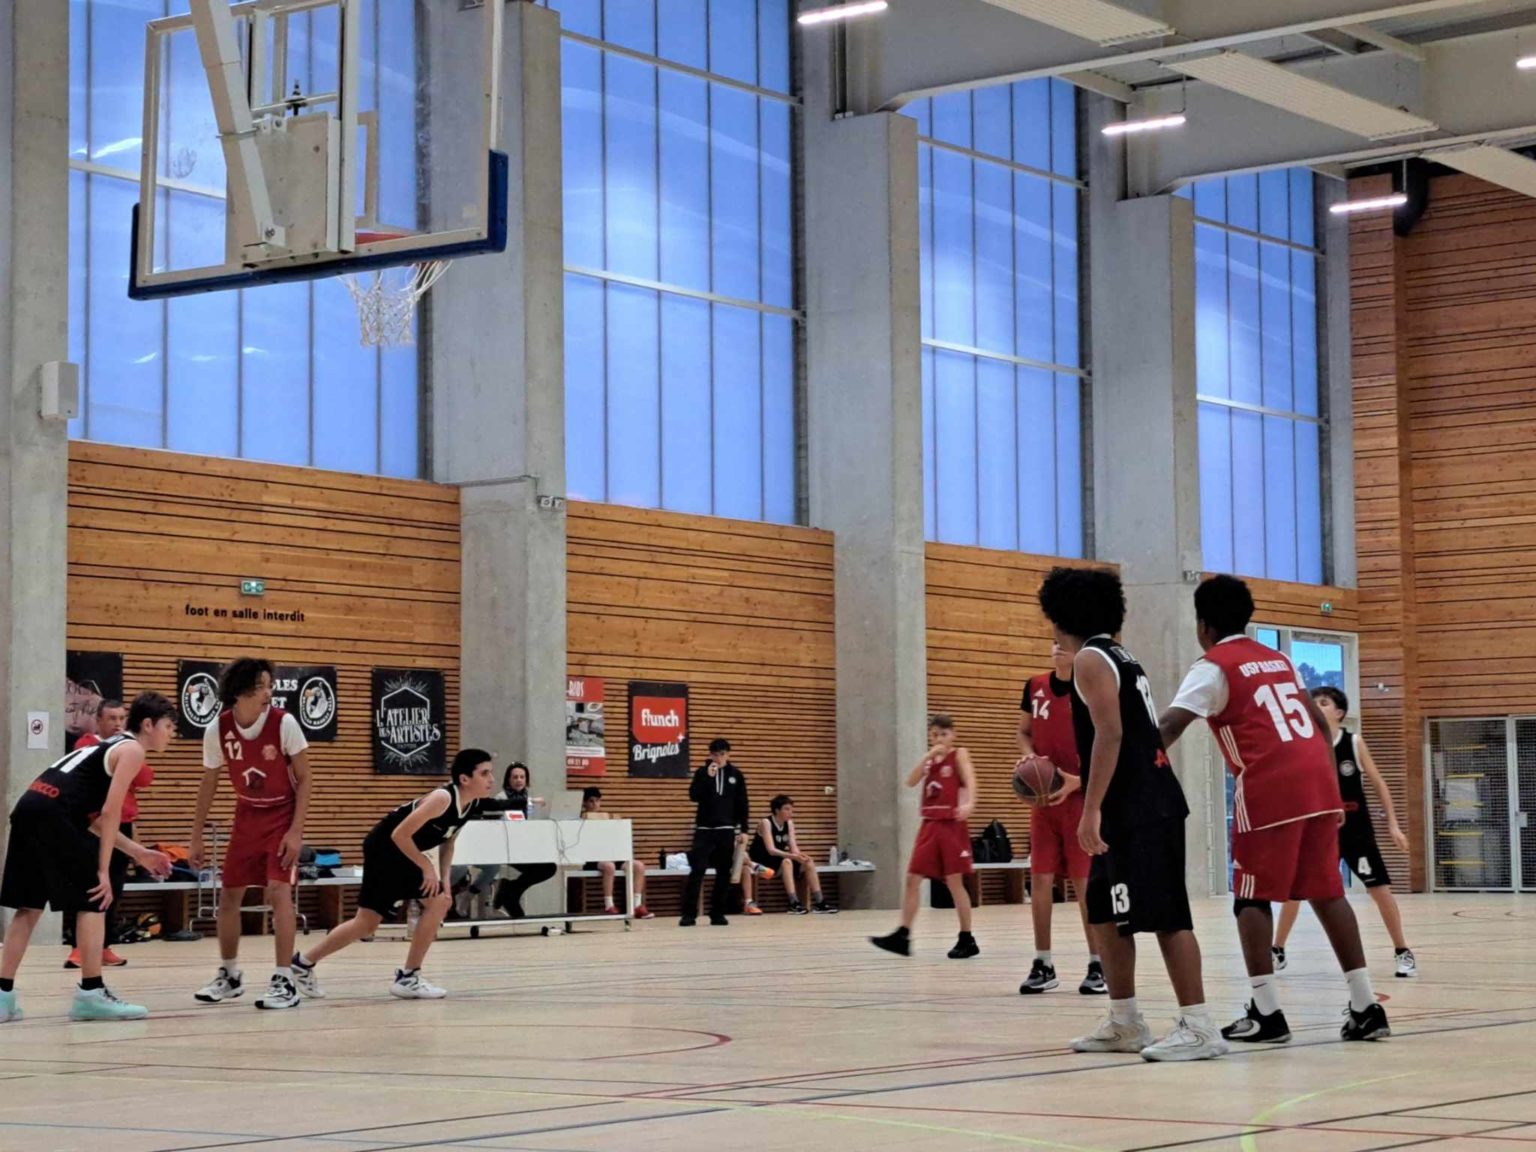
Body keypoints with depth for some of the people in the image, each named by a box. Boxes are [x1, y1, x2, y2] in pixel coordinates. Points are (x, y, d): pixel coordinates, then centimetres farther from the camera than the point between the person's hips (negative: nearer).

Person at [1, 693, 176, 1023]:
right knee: (93, 900, -2)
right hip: (53, 812, -9)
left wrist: (138, 853, 31)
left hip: (28, 807, 9)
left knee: (29, 905, 14)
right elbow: (109, 812, -7)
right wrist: (103, 870, -5)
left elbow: (92, 818, 30)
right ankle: (91, 994, -2)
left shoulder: (110, 746, 30)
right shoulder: (132, 749, 3)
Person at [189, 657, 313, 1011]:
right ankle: (229, 976, 27)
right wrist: (196, 838, 3)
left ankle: (285, 982, -14)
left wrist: (296, 831, -19)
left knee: (278, 890, -18)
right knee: (229, 894, 8)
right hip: (247, 815, 4)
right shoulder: (217, 730, -13)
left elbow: (304, 779, -12)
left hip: (282, 815, -4)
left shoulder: (283, 723, -21)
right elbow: (208, 785, 1)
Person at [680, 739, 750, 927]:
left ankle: (717, 913, 11)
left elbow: (742, 804, 7)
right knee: (696, 871, -8)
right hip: (704, 829, -2)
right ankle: (689, 914, -7)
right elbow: (694, 796, -11)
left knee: (724, 873, 4)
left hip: (727, 830, 2)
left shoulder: (736, 774, 5)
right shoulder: (702, 772, 1)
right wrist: (707, 777, -19)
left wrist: (743, 830, 3)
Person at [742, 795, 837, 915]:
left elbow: (793, 847, -6)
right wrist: (793, 856, -38)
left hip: (779, 861, 7)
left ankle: (819, 902, -15)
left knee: (808, 862, -13)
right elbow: (771, 850, -27)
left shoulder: (789, 823, 3)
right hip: (760, 862, -7)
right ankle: (794, 903, -40)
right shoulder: (766, 823, -18)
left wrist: (800, 855, -30)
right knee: (786, 861, -34)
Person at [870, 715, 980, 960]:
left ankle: (967, 940, 6)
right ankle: (903, 936, 1)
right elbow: (911, 782, 2)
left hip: (951, 825, -6)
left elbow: (970, 781, -18)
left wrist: (969, 804, -37)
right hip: (929, 825, 6)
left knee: (954, 882, -3)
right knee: (912, 879, 0)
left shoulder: (959, 754, -2)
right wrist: (928, 756, -8)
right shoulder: (930, 760, 15)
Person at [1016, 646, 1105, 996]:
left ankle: (1098, 965, 6)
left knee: (1085, 882, -2)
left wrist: (1078, 781, -22)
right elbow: (1023, 733, 17)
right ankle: (1043, 964, 11)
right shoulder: (1035, 687, 5)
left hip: (1082, 798, -4)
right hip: (1042, 799, 4)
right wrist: (1028, 757, -6)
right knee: (1040, 879, 3)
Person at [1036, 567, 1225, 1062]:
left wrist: (1091, 810, -22)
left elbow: (1110, 733, -20)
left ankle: (1198, 1027, -10)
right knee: (1104, 912, 16)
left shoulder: (1090, 660, -9)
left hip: (1136, 807, -10)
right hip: (1145, 802, 10)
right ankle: (1124, 1023, 21)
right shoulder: (1120, 658, 19)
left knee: (1165, 915, -10)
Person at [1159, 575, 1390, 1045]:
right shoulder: (1278, 659, 24)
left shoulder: (1214, 667, 2)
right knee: (1326, 892, 12)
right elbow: (1320, 723, 24)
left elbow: (1168, 727, -10)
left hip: (1269, 784, -6)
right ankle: (1365, 1007, 9)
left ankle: (1267, 1014, -4)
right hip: (1317, 778, 6)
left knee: (1252, 898, 3)